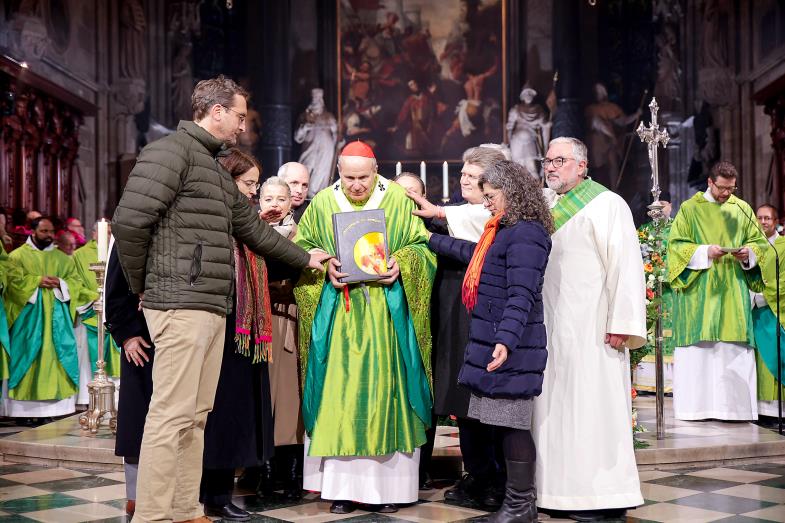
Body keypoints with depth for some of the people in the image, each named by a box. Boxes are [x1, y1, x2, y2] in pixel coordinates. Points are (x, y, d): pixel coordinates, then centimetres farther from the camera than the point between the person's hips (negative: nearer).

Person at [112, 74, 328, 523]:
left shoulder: (219, 174, 24)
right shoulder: (171, 151, -5)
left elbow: (253, 228, 33)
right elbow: (129, 220, -15)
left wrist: (306, 259, 37)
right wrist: (142, 283, -4)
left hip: (214, 309, 9)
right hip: (181, 305, -9)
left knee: (196, 415, 10)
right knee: (173, 414, -10)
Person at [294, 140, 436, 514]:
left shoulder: (399, 200, 2)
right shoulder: (323, 203, 5)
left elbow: (422, 245, 5)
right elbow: (302, 247, 10)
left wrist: (401, 263, -14)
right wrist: (324, 265, -9)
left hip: (387, 314, -1)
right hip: (338, 315, 1)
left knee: (385, 395, 0)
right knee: (339, 396, -1)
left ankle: (388, 485, 8)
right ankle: (342, 485, 6)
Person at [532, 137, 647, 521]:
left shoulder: (606, 205, -5)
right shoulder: (544, 207, 15)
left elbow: (625, 264, -11)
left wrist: (621, 324, -17)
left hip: (591, 329, -7)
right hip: (551, 328, 7)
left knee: (592, 407, -5)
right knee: (555, 408, 8)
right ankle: (559, 490, 15)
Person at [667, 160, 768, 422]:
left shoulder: (742, 209, 12)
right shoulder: (690, 209, 4)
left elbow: (759, 243, 15)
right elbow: (676, 244, -1)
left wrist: (749, 253, -7)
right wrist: (705, 252, -15)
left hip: (733, 291, 3)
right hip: (699, 291, -2)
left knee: (734, 348, -3)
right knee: (699, 347, -6)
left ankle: (733, 405, 1)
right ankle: (697, 405, -2)